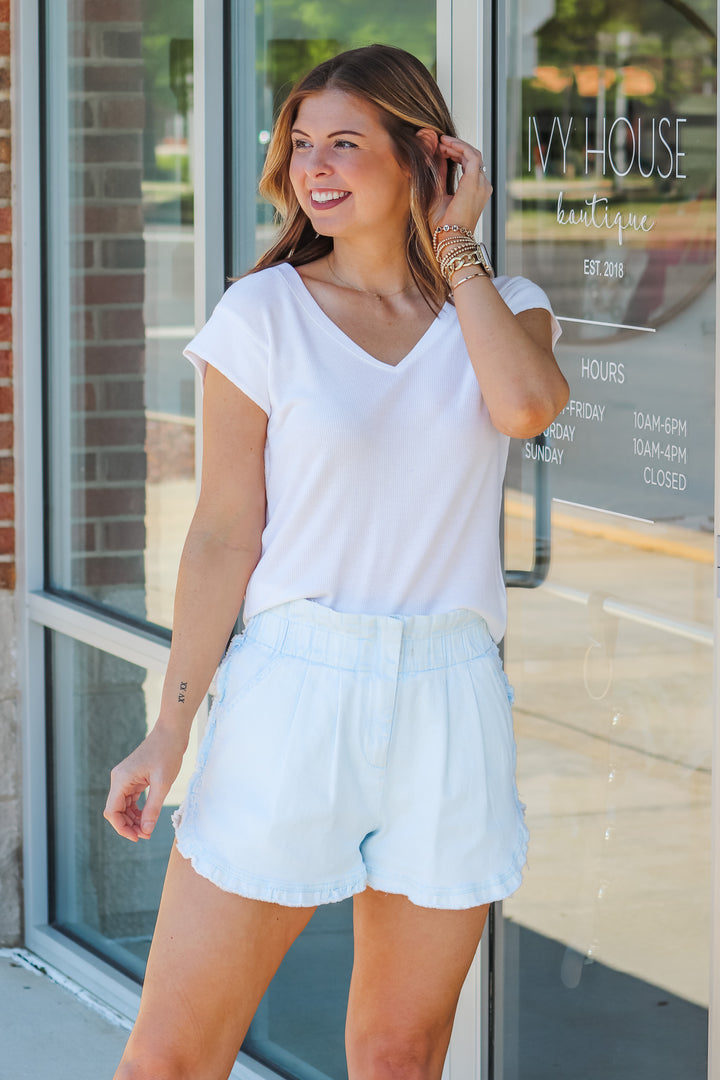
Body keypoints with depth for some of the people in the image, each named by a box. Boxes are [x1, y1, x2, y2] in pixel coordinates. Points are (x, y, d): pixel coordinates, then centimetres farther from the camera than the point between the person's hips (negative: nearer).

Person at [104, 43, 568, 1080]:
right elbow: (224, 536, 0)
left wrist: (455, 245, -4)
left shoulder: (503, 306, 8)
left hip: (450, 709, 2)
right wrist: (171, 729, -6)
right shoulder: (264, 315, 0)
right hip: (293, 691, -2)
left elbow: (527, 405, -16)